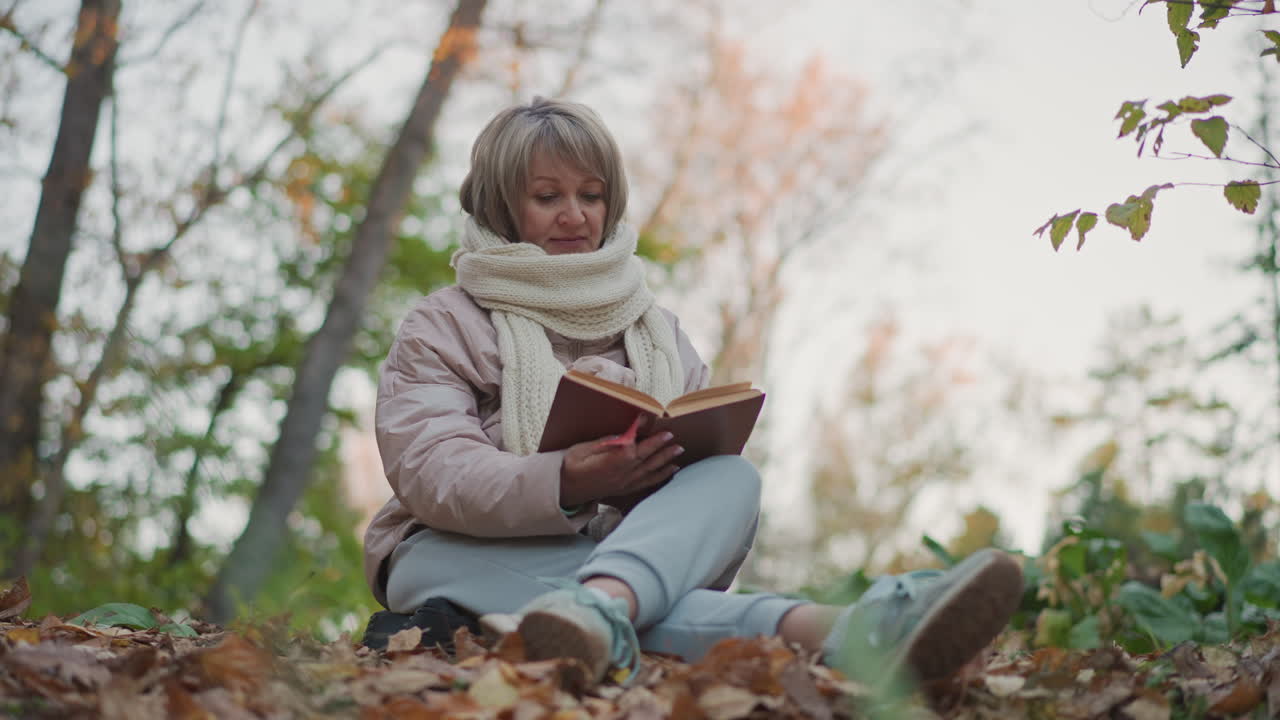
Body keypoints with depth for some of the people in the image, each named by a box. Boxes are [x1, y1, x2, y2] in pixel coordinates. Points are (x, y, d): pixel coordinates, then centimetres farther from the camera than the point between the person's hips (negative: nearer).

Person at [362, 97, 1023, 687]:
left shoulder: (656, 329, 23)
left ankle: (603, 605, -64)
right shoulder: (443, 326, 9)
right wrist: (565, 484, -29)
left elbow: (710, 452, 12)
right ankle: (827, 633, -69)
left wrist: (668, 464, -17)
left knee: (731, 477, -26)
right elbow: (430, 470, -9)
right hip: (469, 553, -3)